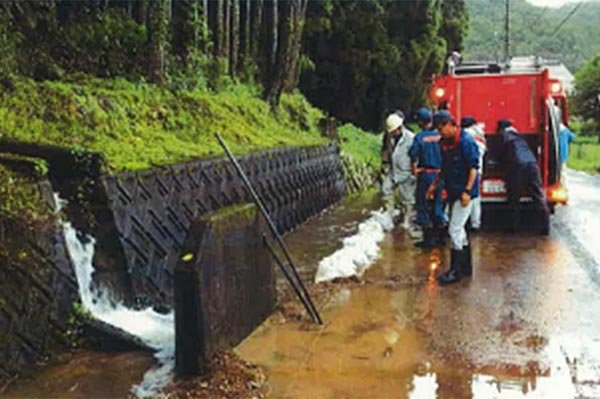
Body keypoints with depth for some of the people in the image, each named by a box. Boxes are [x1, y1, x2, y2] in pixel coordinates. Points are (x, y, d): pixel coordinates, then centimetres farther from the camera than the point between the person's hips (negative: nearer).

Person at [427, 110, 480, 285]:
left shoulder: (466, 141, -16)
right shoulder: (445, 143, 10)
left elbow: (474, 168, -19)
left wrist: (467, 191, -24)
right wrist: (435, 184, 19)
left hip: (464, 193, -9)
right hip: (453, 192, 9)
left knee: (454, 230, -9)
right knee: (459, 229, 15)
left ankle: (456, 270, -1)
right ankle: (466, 267, 26)